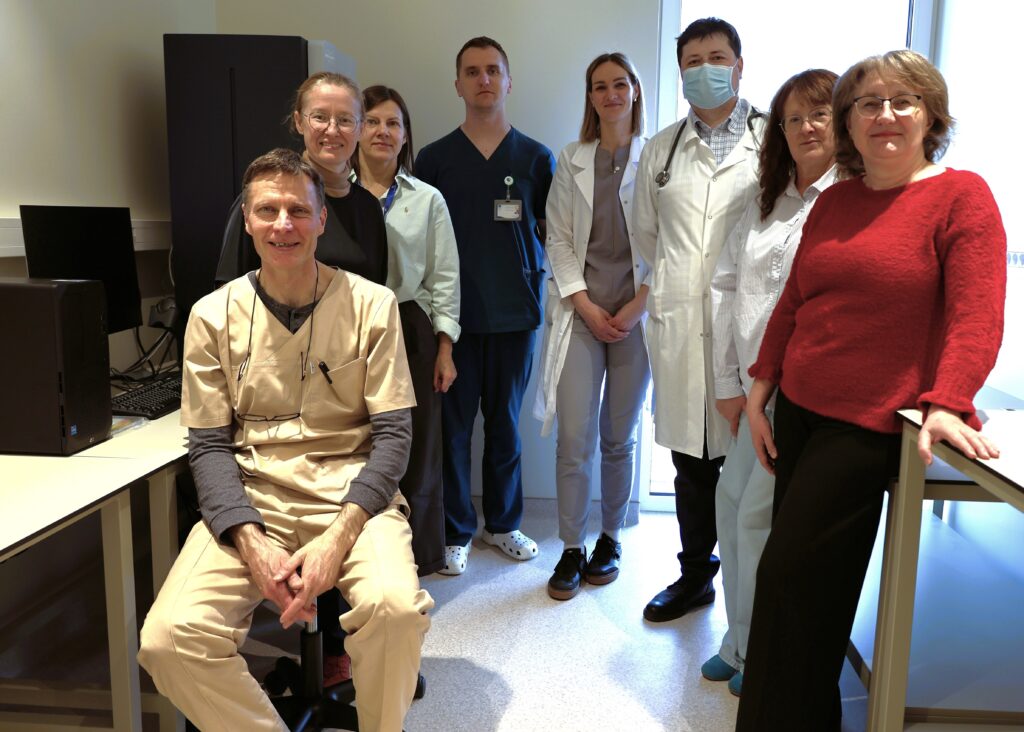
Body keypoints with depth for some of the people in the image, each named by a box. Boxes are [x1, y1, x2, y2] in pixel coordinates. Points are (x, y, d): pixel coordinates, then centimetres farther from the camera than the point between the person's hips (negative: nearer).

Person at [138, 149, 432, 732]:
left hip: (352, 493, -1)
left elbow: (392, 434, -3)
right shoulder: (214, 315, 4)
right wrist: (252, 543, -14)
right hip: (251, 498, 2)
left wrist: (339, 536, -17)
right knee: (170, 638, -22)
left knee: (397, 607, -30)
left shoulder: (372, 305, -1)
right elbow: (210, 444, 3)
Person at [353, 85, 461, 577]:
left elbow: (444, 277, 6)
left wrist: (445, 350, 1)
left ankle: (414, 560, 23)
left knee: (414, 451, 6)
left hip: (409, 330, 1)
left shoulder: (427, 200, 6)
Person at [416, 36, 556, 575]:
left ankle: (503, 522, 28)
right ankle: (456, 532, 20)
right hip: (453, 313, 0)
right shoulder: (434, 158, 4)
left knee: (505, 423, 12)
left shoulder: (537, 158, 5)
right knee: (453, 424, 5)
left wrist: (534, 276, -9)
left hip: (516, 310, 1)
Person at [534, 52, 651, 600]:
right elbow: (558, 238, 6)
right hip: (580, 313, 1)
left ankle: (610, 538, 24)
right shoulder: (571, 160, 11)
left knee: (618, 438, 8)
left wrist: (635, 307, -10)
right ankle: (571, 550, 10)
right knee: (573, 438, -3)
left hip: (636, 314, -1)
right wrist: (587, 306, -5)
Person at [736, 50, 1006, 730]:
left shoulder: (962, 195, -5)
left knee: (792, 579, -4)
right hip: (798, 412, 6)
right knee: (806, 583, 12)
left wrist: (947, 404, -23)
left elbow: (977, 315, -12)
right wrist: (760, 392, 12)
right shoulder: (833, 202, 13)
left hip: (871, 426, -6)